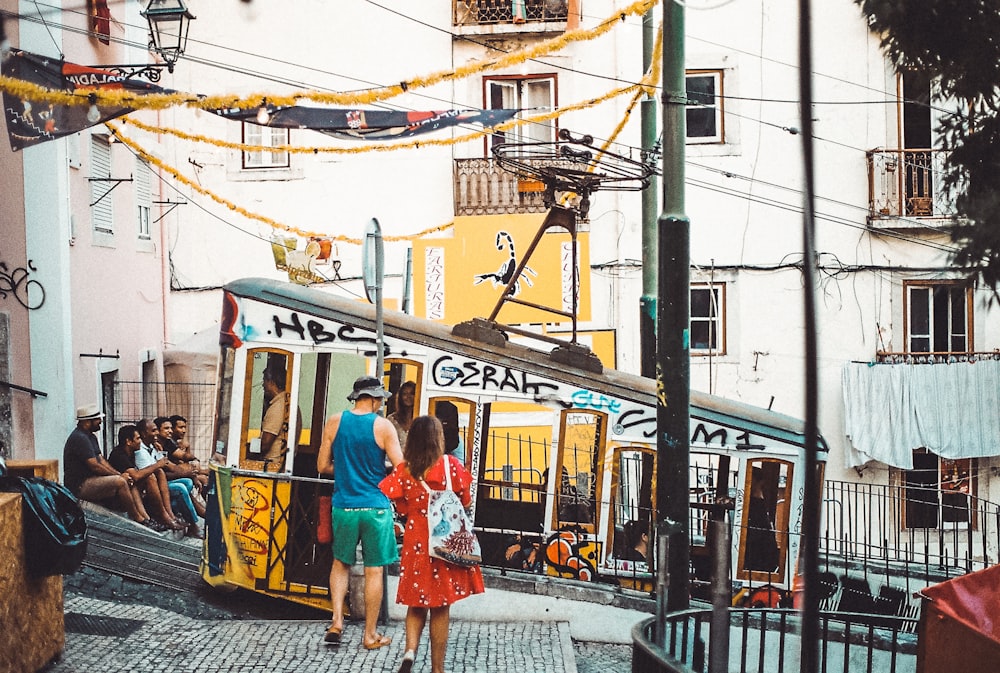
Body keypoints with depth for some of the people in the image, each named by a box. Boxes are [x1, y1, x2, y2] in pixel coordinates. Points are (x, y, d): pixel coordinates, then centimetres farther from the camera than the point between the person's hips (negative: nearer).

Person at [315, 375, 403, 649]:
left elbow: (323, 466, 4)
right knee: (374, 570, 7)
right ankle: (370, 635, 13)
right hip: (375, 507, -2)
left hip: (343, 505, 3)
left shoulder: (334, 422, 0)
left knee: (341, 563, 20)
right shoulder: (383, 426, -8)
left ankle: (337, 621, 7)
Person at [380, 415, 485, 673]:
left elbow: (402, 508, 4)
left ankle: (410, 649, -7)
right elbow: (465, 501, 0)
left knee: (416, 605, 16)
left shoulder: (403, 470, -4)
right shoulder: (451, 465, -9)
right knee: (441, 608, 7)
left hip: (416, 544, 2)